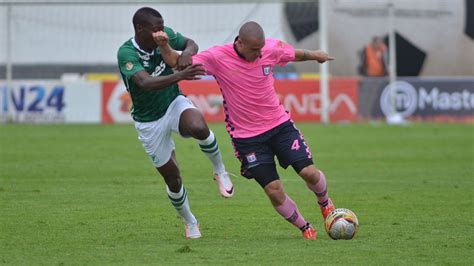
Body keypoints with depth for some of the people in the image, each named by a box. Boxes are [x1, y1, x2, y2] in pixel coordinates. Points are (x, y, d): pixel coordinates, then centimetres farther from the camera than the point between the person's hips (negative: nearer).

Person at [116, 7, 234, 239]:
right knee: (171, 177, 5)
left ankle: (220, 171, -7)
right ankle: (190, 223, 32)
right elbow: (146, 83, -43)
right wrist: (180, 76, -57)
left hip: (175, 104, 2)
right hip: (149, 122, -2)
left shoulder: (165, 36, -13)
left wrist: (187, 52, -20)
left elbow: (191, 44, 6)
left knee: (198, 127, -35)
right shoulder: (126, 53, -27)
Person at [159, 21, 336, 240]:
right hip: (247, 137, -2)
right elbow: (177, 62, -15)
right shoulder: (217, 57, -15)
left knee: (309, 172, -8)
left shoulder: (272, 49, -6)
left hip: (279, 124, 2)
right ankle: (304, 228, 17)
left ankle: (324, 202, 27)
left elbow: (295, 54, 18)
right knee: (274, 191, -7)